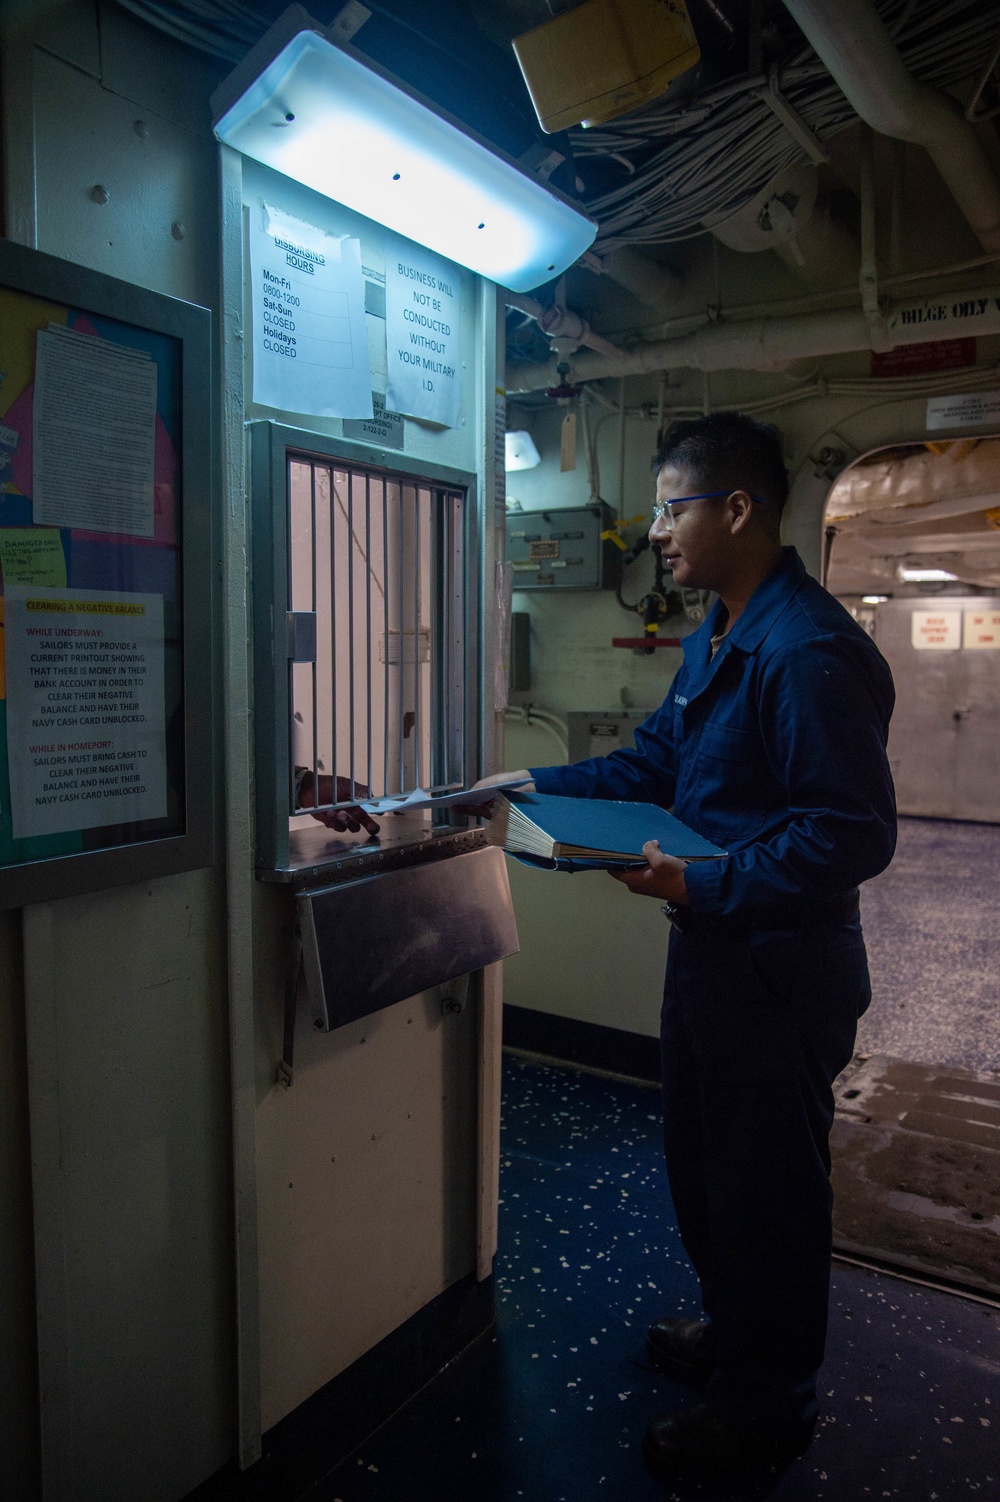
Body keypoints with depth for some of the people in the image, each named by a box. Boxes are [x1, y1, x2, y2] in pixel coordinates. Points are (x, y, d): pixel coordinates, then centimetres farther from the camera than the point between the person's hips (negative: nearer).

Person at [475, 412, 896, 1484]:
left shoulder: (810, 651, -25)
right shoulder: (715, 634, 7)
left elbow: (854, 836, -26)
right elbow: (657, 761, 13)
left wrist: (704, 886, -27)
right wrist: (540, 783, 5)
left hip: (779, 969, -10)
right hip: (713, 947, 10)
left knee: (767, 1191, 11)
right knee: (702, 1163, 25)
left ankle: (764, 1406, 36)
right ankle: (732, 1334, 51)